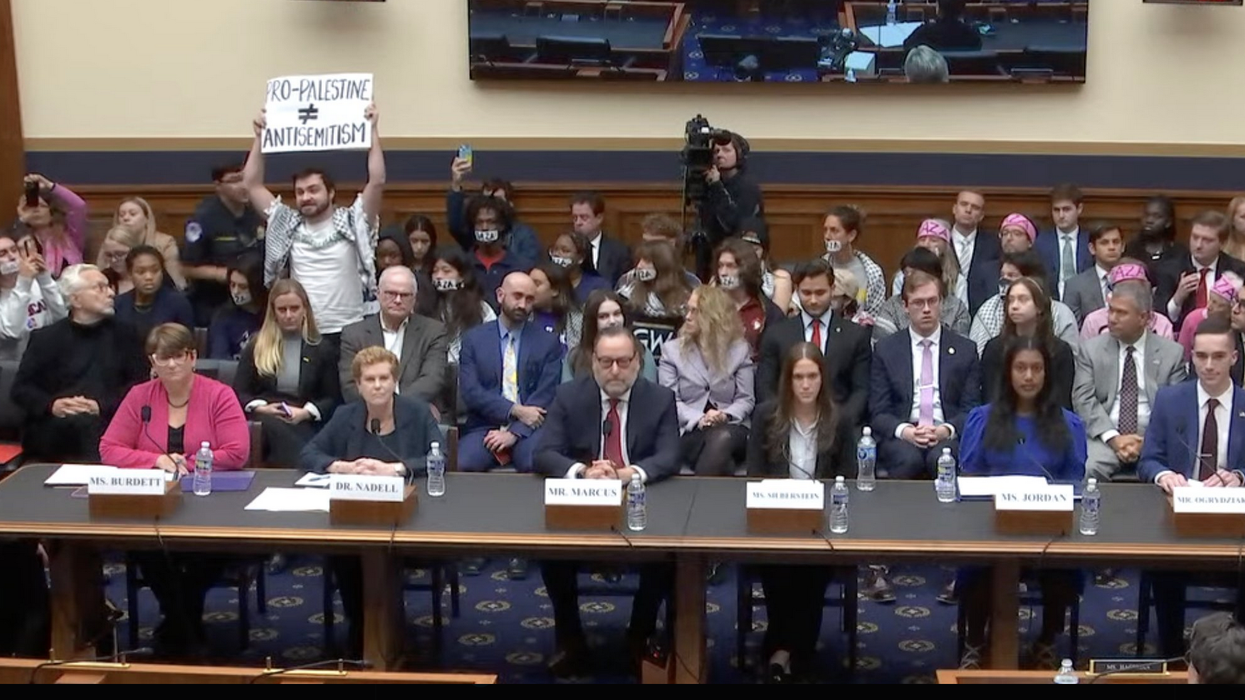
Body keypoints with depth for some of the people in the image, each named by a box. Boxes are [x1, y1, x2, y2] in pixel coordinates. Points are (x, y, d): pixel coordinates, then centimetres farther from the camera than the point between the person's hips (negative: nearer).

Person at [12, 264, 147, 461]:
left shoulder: (124, 334, 17)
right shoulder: (46, 338, 14)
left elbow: (141, 384, 6)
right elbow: (21, 388, 9)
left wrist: (103, 406, -11)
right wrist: (51, 405, -12)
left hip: (105, 427, 1)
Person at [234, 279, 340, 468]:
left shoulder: (322, 349, 16)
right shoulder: (256, 346, 19)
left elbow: (332, 399, 11)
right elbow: (239, 393, 15)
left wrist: (305, 413, -9)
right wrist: (261, 408, -7)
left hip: (306, 425, -2)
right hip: (264, 421, 2)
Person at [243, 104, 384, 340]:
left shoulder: (352, 222, 0)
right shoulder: (288, 225, 9)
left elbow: (377, 182, -10)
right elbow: (252, 185, 10)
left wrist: (372, 130, -11)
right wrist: (260, 137, 6)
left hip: (349, 332, -3)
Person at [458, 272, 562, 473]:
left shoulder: (548, 343, 11)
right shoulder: (473, 338, 11)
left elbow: (545, 395, 1)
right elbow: (470, 391, 0)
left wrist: (514, 432, -12)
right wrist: (515, 410, -12)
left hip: (529, 429, 0)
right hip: (484, 427, 0)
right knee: (462, 465, -31)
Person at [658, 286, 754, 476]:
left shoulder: (740, 349, 12)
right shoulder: (671, 349, 11)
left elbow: (746, 399, 8)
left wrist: (725, 415, -15)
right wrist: (699, 419, -16)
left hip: (732, 428, 1)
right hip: (689, 432, -1)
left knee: (722, 439, -37)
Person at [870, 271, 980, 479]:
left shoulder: (965, 349, 13)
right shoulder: (886, 350, 12)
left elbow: (971, 408, 9)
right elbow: (878, 412, 6)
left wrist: (946, 430, -12)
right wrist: (904, 431, -15)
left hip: (948, 438, 0)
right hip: (900, 438, 0)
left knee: (941, 459, -34)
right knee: (908, 459, -34)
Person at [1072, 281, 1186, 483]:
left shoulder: (1172, 353, 8)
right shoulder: (1090, 349, 9)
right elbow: (1083, 399, 0)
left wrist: (1147, 441, -12)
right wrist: (1113, 437, -13)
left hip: (1155, 439, 0)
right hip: (1104, 437, 1)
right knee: (1087, 469, -31)